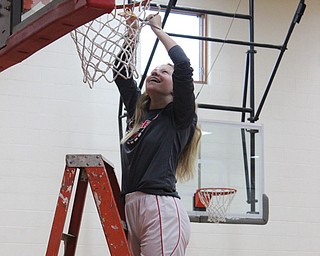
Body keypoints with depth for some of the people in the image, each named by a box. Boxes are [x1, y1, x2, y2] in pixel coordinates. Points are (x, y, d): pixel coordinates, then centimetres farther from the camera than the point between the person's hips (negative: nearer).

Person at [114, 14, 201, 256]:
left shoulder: (179, 117, 2)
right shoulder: (138, 110, 19)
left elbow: (184, 67, -10)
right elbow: (121, 71, 22)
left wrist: (158, 29, 2)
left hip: (162, 210, -7)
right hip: (133, 209, 7)